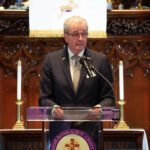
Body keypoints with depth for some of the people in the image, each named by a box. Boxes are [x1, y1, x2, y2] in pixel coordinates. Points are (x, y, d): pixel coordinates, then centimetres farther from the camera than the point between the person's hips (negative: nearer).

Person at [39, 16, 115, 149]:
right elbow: (45, 97, 4)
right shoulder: (51, 60, 4)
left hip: (90, 129, 0)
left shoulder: (101, 60, 3)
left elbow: (108, 97, 4)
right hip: (60, 129, 0)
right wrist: (53, 108, -17)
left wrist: (100, 107, -17)